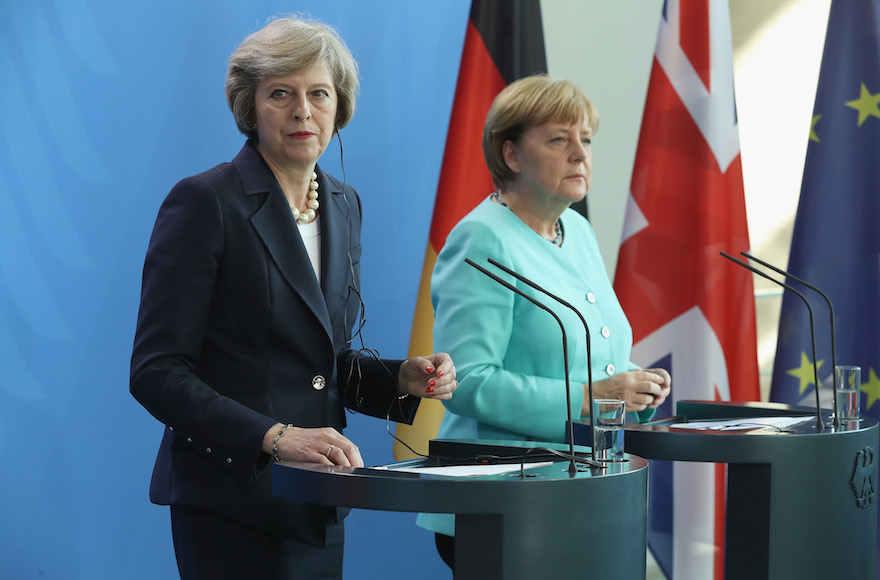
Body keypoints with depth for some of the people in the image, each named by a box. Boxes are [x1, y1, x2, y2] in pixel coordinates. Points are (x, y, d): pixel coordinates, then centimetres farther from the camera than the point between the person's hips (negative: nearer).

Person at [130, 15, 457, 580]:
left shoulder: (344, 204, 12)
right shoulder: (206, 201, -10)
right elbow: (156, 371, -14)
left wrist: (403, 378, 1)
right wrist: (275, 437, -22)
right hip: (231, 500, -6)